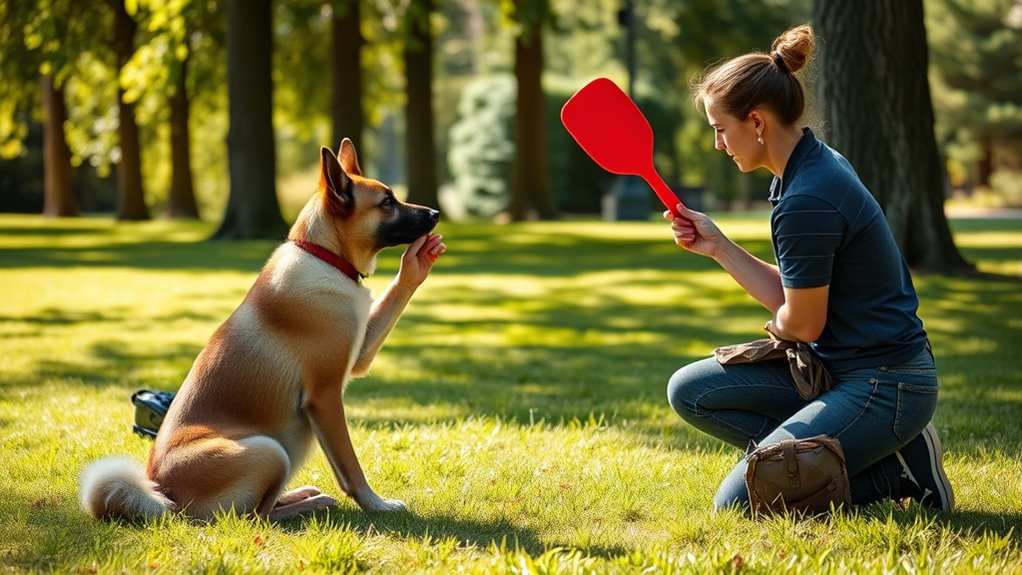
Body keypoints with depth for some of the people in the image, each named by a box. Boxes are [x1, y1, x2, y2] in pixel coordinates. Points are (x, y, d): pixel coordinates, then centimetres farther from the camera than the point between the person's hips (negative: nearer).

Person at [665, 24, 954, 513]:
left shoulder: (805, 203, -24)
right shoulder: (817, 164, 8)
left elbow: (802, 324, -14)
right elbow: (788, 296, 11)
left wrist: (776, 327, 8)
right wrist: (718, 247, 7)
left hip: (882, 386, -10)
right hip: (839, 368, 10)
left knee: (737, 502, -13)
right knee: (690, 391, 7)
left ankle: (894, 473, -1)